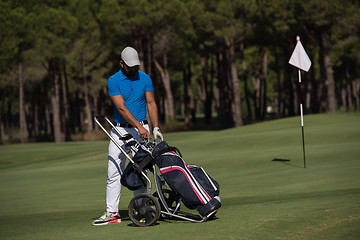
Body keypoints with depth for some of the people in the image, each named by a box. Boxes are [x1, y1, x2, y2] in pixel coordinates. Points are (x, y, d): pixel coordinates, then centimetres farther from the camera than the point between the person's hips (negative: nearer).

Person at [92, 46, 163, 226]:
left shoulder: (145, 79, 4)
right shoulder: (113, 81, -6)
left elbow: (151, 103, 4)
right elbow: (121, 108, -15)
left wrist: (155, 127, -10)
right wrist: (139, 126, -23)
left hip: (141, 130, 1)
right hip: (120, 130, -1)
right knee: (114, 172, -3)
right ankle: (112, 213, 0)